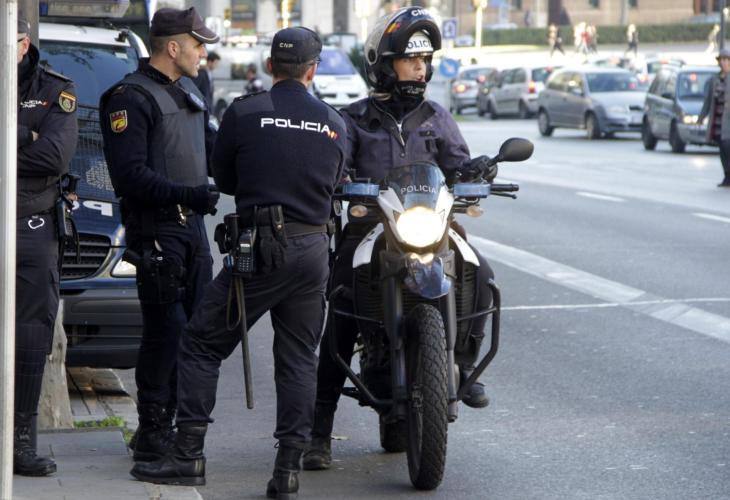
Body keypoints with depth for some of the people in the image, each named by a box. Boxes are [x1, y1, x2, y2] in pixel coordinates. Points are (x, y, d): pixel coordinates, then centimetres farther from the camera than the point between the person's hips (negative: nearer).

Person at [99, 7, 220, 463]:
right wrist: (187, 193, -26)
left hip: (192, 224, 9)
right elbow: (129, 174, -18)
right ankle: (152, 432, -4)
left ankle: (172, 423, 17)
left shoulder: (189, 93, 19)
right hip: (156, 229, -9)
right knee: (166, 330, -10)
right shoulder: (131, 98, -10)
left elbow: (212, 153, 25)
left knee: (194, 328, 8)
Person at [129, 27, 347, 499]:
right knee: (299, 359, 9)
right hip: (314, 248, 3)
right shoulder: (335, 124, 6)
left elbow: (224, 178, 9)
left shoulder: (243, 113, -2)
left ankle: (188, 454, 1)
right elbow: (333, 185, 14)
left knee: (202, 345, 6)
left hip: (260, 247, -3)